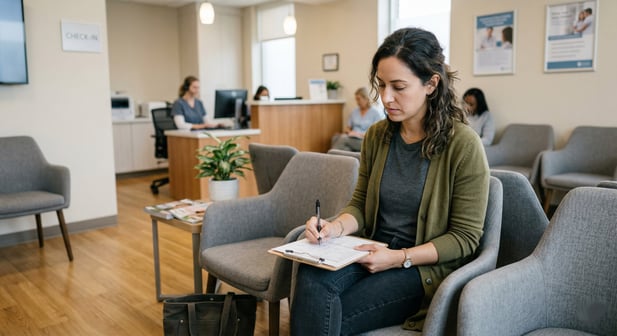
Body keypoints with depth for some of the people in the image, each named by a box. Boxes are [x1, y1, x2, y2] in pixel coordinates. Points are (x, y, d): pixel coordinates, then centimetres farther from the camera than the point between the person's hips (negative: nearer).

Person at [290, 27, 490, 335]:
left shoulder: (463, 145, -12)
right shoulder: (376, 136, 4)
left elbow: (464, 237, -9)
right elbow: (360, 204, 10)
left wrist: (400, 258, -18)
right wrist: (336, 226, -12)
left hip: (426, 267, -4)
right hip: (372, 254, 4)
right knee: (311, 277, -29)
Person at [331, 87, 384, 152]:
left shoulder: (376, 113, 3)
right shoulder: (354, 112, 20)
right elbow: (347, 128, 23)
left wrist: (361, 135, -13)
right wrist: (349, 132, -1)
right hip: (352, 138, 5)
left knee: (343, 138, -35)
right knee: (336, 137, -30)